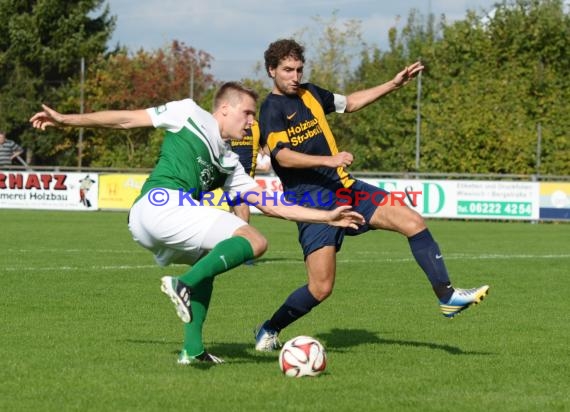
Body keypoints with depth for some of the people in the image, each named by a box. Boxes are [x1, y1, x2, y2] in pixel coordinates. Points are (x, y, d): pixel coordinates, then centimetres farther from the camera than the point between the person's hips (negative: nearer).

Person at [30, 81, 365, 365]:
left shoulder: (229, 163, 29)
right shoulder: (190, 115, 11)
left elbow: (271, 206, 29)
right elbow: (126, 120, 12)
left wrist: (327, 217, 28)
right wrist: (65, 120, 11)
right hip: (163, 202, -9)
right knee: (254, 241, -11)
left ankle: (193, 349, 20)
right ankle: (183, 285, -24)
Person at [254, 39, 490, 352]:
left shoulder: (310, 94, 12)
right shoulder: (271, 109, -10)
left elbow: (349, 103, 28)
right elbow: (283, 156, -23)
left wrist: (394, 85, 22)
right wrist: (329, 160, -35)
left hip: (343, 187, 7)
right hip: (312, 201, -7)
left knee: (413, 221, -7)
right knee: (321, 288, -11)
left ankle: (447, 297, 0)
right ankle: (268, 330, 12)